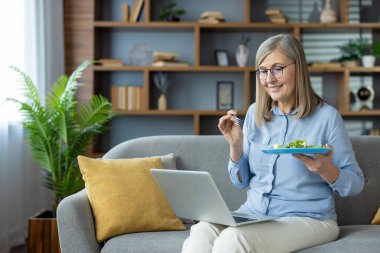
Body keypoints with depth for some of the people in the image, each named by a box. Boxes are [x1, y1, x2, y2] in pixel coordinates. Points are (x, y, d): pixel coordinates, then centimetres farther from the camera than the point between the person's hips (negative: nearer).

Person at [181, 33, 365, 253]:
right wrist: (235, 144, -3)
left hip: (308, 218, -4)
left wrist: (325, 170, -21)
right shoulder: (255, 113, 10)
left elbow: (356, 184, -1)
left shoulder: (326, 116, -4)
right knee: (200, 234, -28)